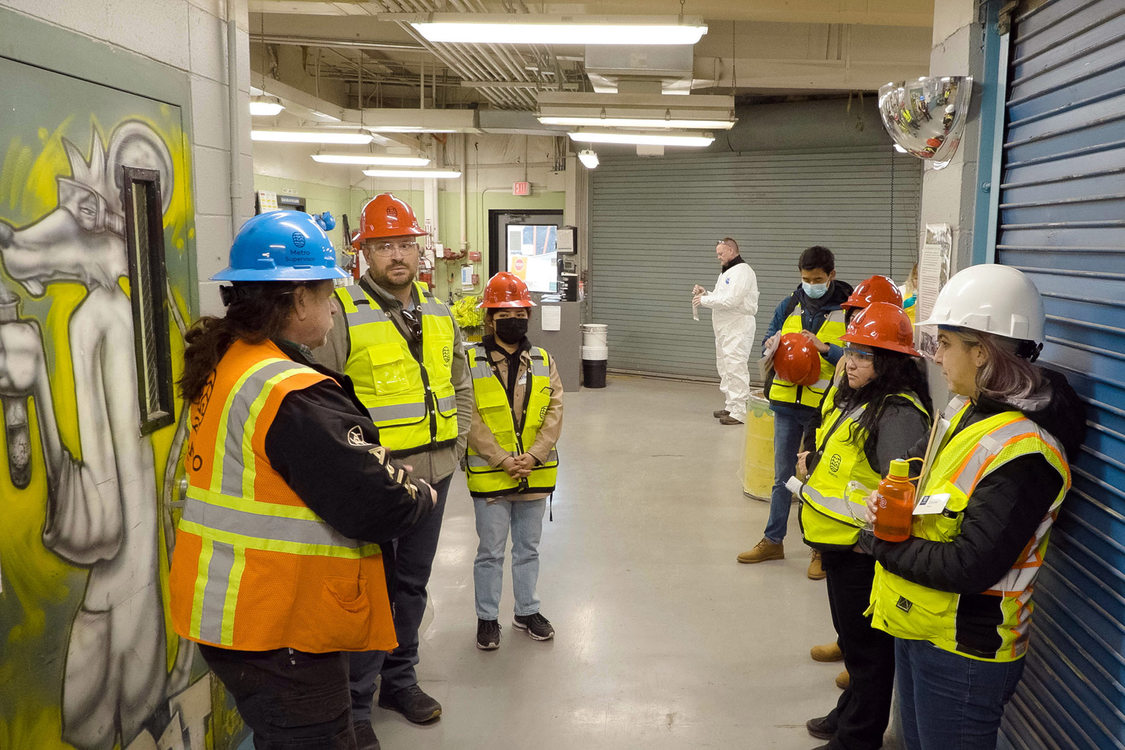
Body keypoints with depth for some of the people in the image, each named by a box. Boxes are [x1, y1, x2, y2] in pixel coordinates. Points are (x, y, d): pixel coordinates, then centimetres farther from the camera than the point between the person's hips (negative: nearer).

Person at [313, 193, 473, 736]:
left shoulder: (439, 315, 9)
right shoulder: (342, 313, -11)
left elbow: (460, 387, 21)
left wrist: (454, 444, 11)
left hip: (432, 473, 6)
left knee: (412, 583, 19)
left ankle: (400, 680, 37)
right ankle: (356, 706, 22)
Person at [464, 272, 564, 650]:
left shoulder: (543, 361, 4)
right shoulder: (470, 362, -8)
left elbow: (555, 412, -2)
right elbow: (469, 420, -12)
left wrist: (533, 456, -14)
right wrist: (503, 460, -18)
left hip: (535, 474, 4)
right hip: (489, 475, -3)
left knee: (528, 547, 17)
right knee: (490, 551, 9)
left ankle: (527, 610, 33)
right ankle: (488, 617, 25)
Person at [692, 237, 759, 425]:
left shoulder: (742, 271, -12)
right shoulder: (726, 272, 20)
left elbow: (731, 300, -22)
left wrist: (704, 300, -15)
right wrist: (705, 293, 5)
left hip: (738, 329, -11)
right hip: (725, 329, 11)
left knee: (736, 369, -12)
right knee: (724, 369, 15)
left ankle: (740, 412, -11)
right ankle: (731, 406, 25)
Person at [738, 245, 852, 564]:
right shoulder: (788, 306, 7)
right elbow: (768, 343, 10)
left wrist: (824, 347, -25)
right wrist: (773, 345, -13)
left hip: (823, 406, -4)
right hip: (786, 403, 4)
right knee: (782, 475, 13)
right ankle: (773, 541, 24)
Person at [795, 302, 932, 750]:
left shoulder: (899, 413, -24)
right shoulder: (852, 398, 6)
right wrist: (814, 461, 5)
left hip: (864, 550, -9)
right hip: (840, 544, 9)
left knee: (866, 646, 8)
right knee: (852, 637, 25)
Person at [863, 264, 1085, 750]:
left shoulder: (1023, 452, -25)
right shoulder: (966, 410, 3)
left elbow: (970, 567, -27)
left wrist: (881, 544, -16)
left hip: (961, 653, -8)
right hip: (915, 624, 9)